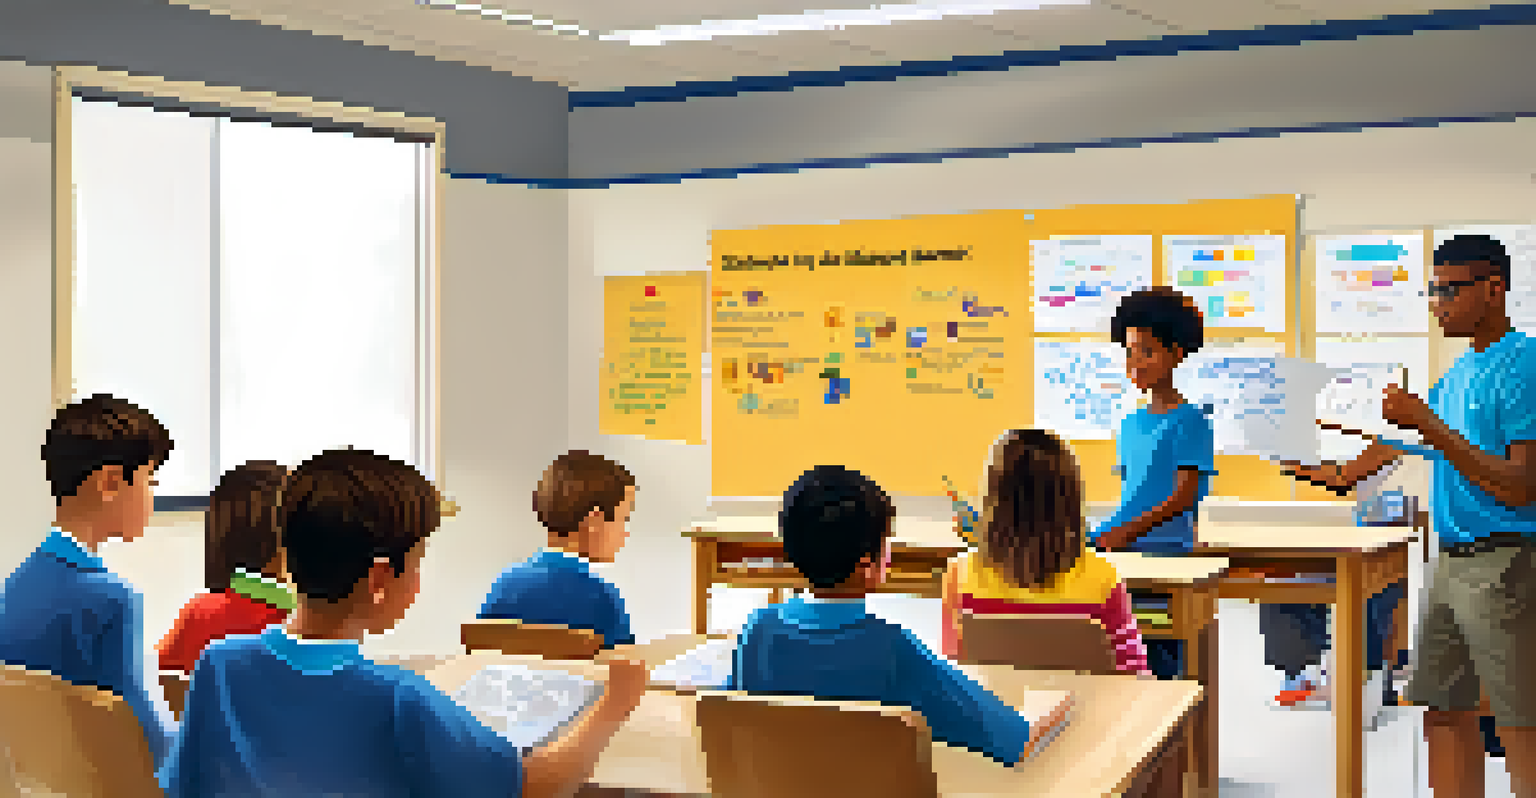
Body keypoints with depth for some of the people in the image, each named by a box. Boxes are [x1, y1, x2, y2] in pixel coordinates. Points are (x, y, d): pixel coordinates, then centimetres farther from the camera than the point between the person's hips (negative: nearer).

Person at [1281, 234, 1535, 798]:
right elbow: (1399, 444, 27)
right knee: (1443, 710, 11)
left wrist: (1432, 428, -22)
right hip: (1451, 562, 9)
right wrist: (1341, 474, 27)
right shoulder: (1459, 371, 15)